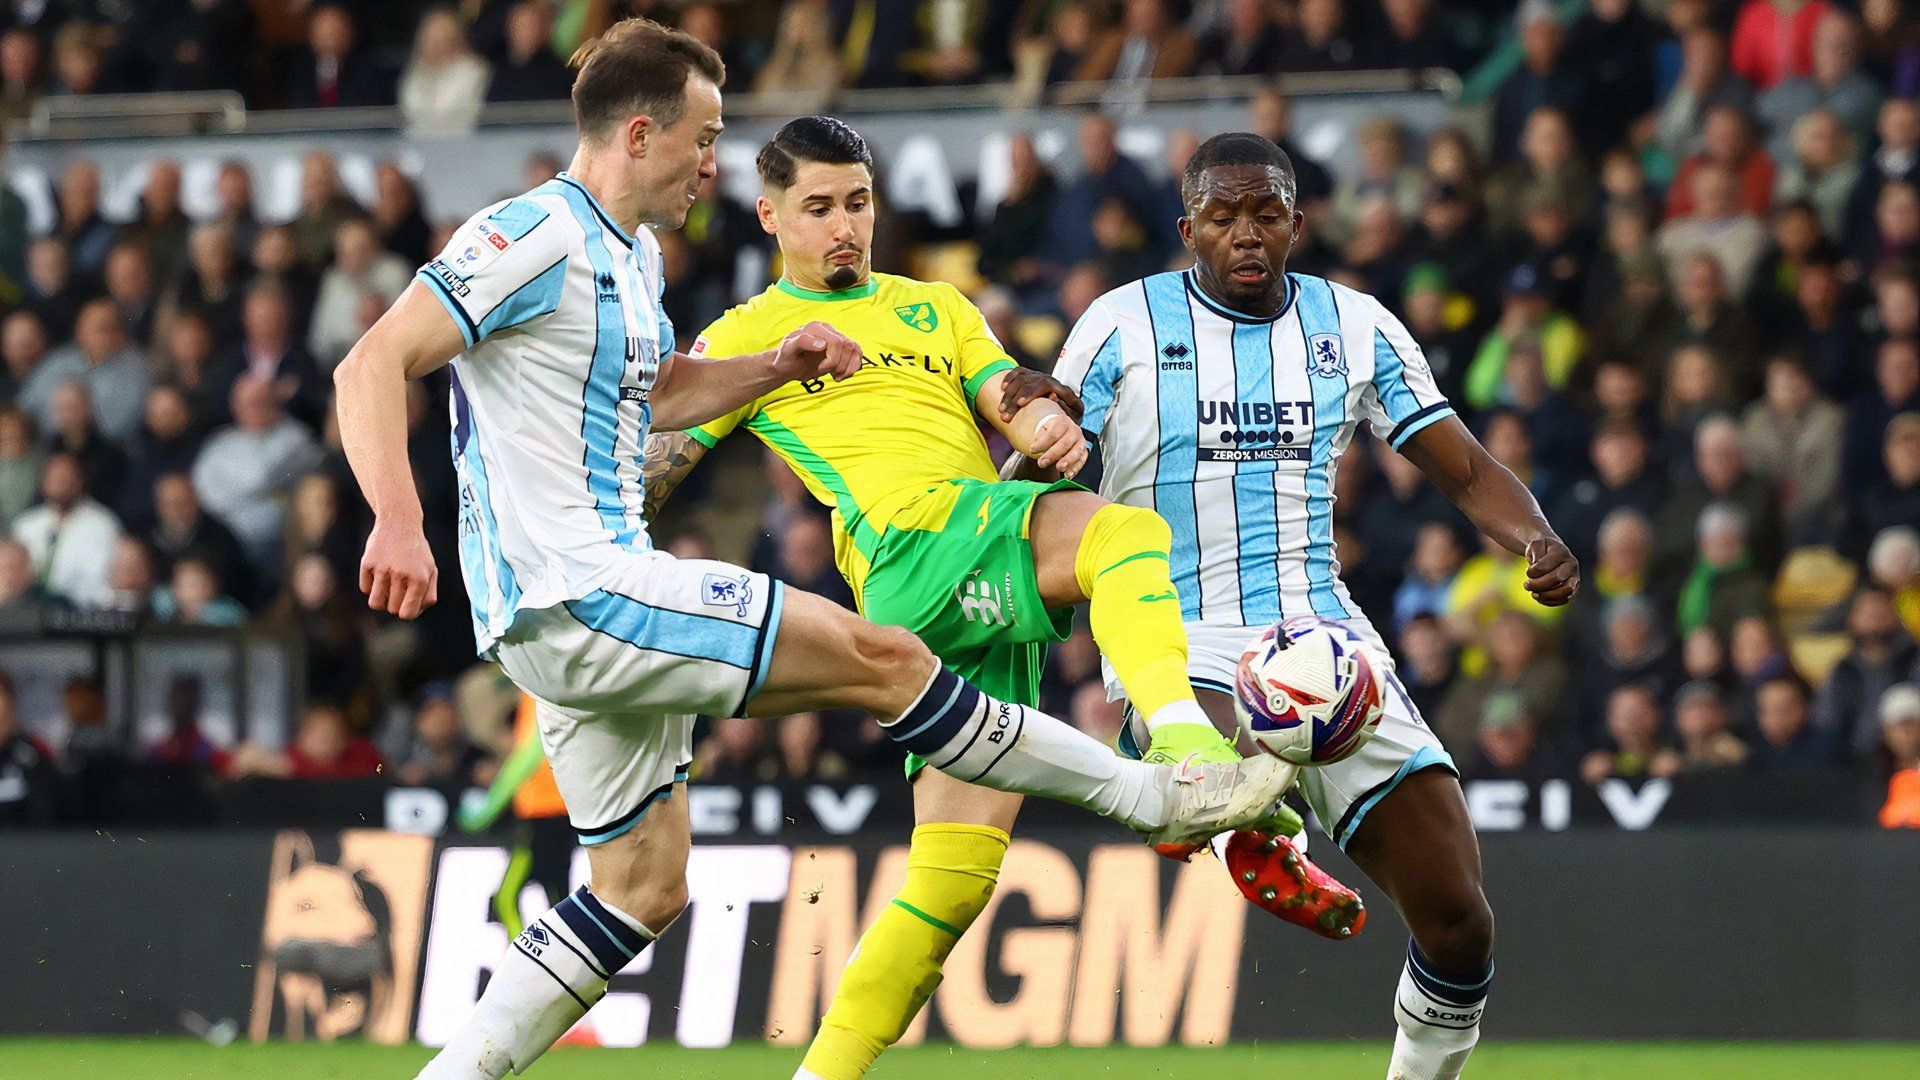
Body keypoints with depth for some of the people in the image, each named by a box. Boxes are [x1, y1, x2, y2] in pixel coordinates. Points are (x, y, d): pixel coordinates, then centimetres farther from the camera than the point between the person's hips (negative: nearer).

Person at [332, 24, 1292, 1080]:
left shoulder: (632, 257, 17)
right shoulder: (534, 239, -14)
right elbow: (371, 367, -20)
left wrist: (778, 366, 20)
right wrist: (398, 521, -34)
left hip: (590, 601, 11)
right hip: (571, 594, -11)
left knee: (644, 887, 14)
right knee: (881, 657, -9)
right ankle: (1156, 796, -2)